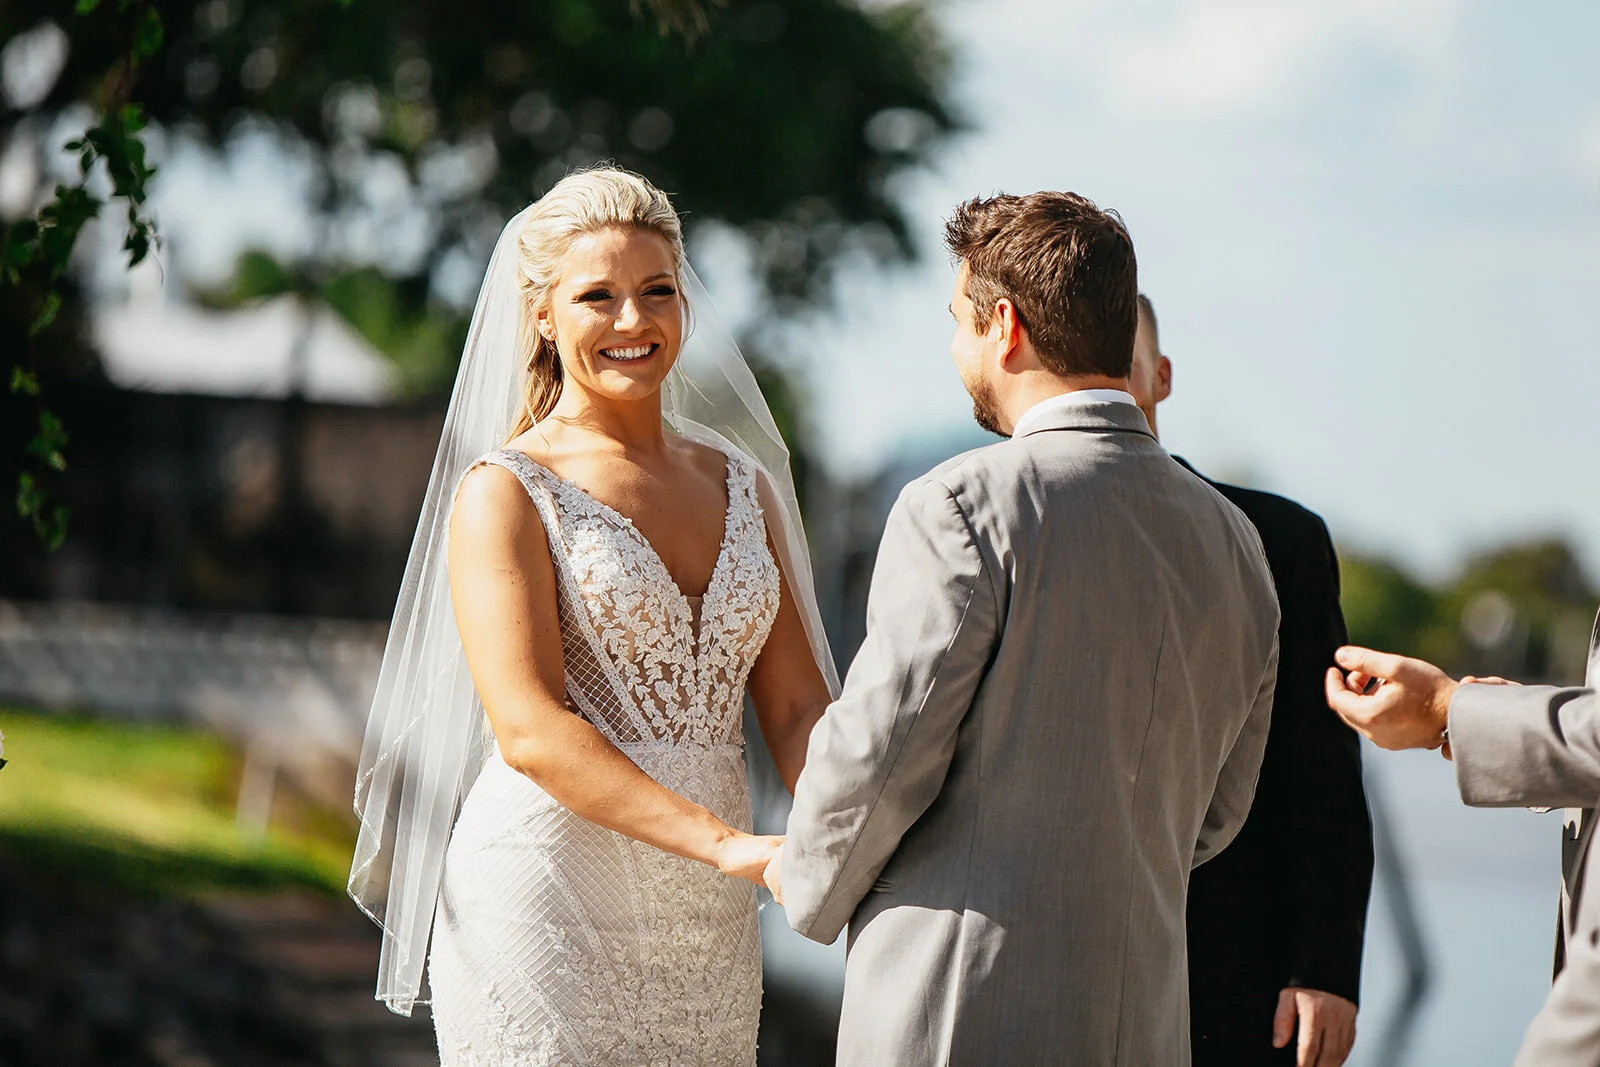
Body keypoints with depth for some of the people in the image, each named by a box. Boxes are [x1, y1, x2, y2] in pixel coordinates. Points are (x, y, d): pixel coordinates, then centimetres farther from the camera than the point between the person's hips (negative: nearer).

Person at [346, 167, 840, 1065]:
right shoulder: (504, 492, -4)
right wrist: (728, 844, -24)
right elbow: (531, 731, -14)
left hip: (705, 927, 5)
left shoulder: (745, 486, 13)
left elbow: (797, 707, 9)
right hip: (549, 913, -5)